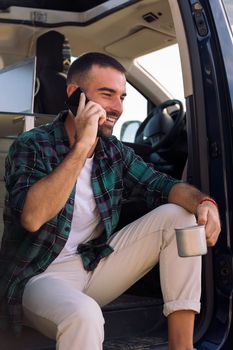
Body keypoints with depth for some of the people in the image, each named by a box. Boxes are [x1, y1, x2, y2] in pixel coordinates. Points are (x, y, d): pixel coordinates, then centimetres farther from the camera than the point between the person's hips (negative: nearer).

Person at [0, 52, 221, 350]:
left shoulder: (114, 150, 5)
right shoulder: (32, 146, -13)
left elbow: (162, 185, 0)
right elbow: (32, 218, -30)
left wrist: (202, 201, -23)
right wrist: (82, 146, -31)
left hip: (97, 265, 7)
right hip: (42, 277, -6)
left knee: (178, 216, -7)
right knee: (83, 314, -41)